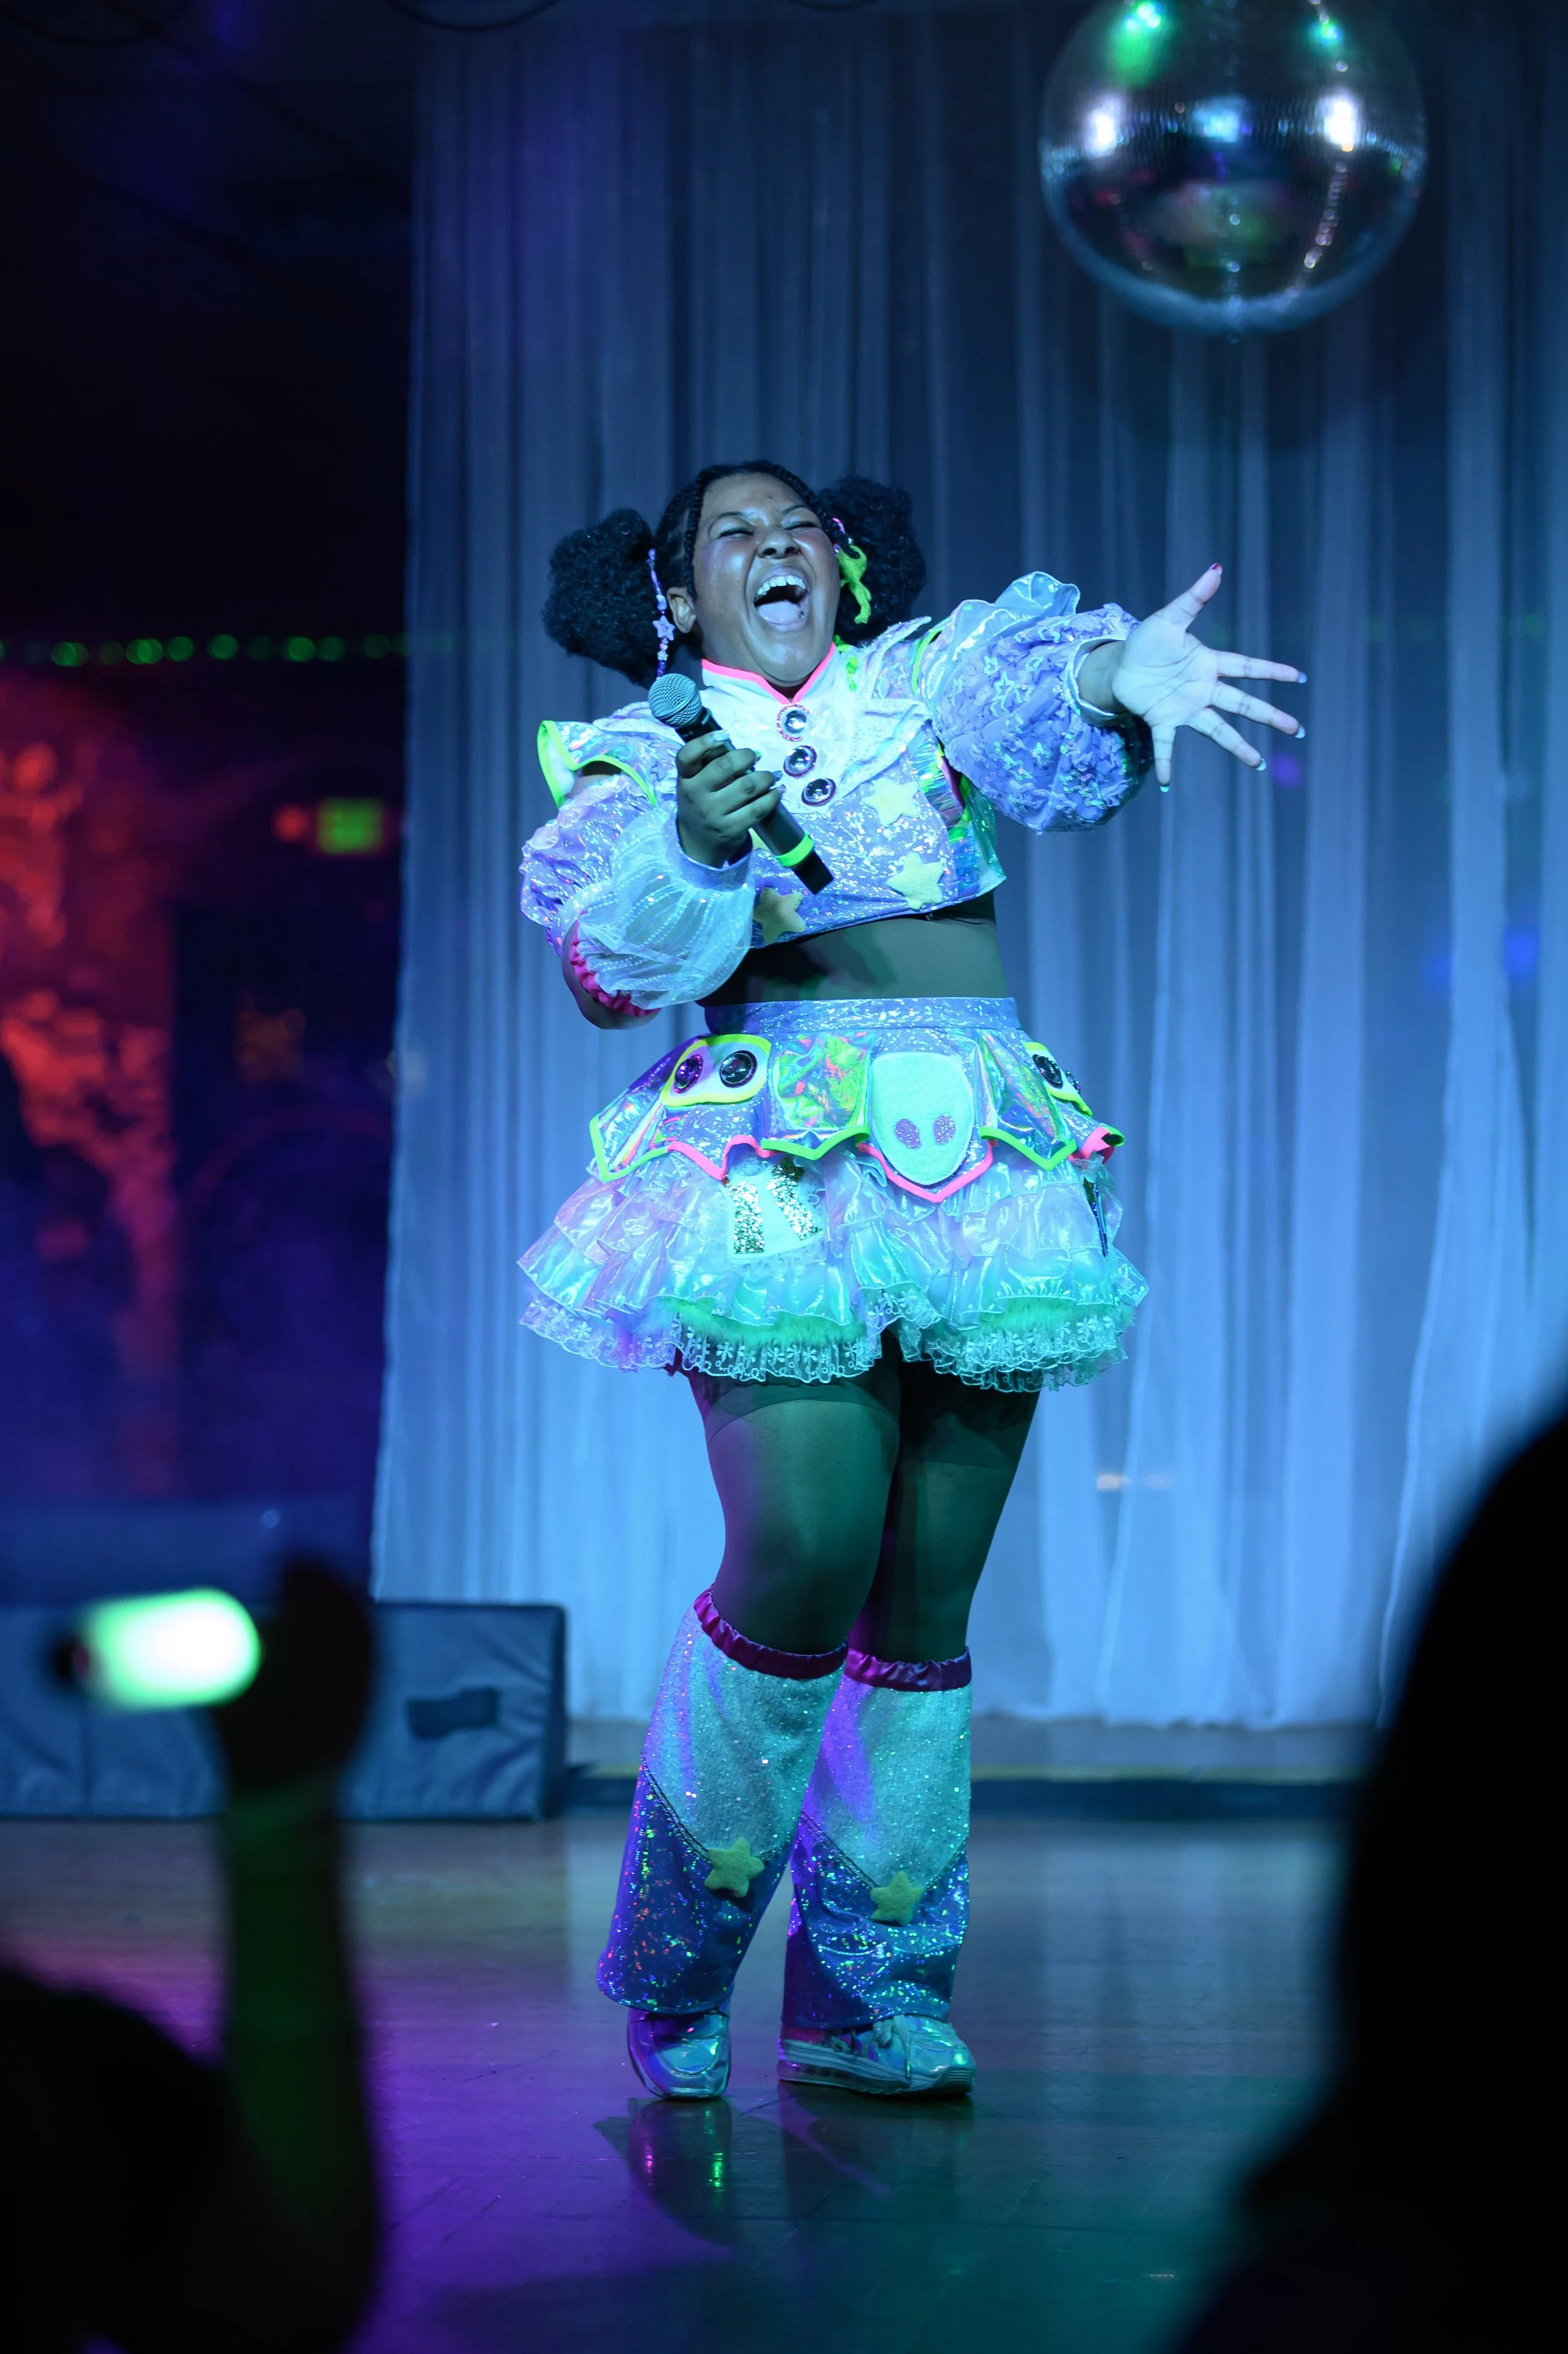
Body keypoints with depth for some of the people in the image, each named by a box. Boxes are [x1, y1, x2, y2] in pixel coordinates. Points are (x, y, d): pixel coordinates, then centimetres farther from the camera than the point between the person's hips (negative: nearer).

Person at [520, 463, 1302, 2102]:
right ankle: (670, 1974, 4)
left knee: (928, 1599, 1)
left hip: (988, 1164, 3)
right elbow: (619, 954, -5)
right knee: (800, 1569, -15)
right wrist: (695, 845, -24)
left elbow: (1032, 704, -8)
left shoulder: (926, 684, 15)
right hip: (784, 1170, -3)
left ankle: (868, 1996, 12)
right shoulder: (647, 757, 11)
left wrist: (1118, 680, -30)